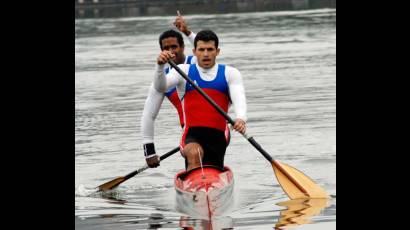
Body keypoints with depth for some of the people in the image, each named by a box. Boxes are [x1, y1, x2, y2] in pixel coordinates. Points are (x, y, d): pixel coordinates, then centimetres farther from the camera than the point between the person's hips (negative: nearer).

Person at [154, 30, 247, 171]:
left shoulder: (230, 74, 9)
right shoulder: (184, 71, 8)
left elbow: (239, 99, -8)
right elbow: (160, 87, -8)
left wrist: (241, 119, -30)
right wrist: (160, 66, -29)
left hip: (217, 138, 2)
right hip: (192, 137, -2)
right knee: (195, 154, -35)